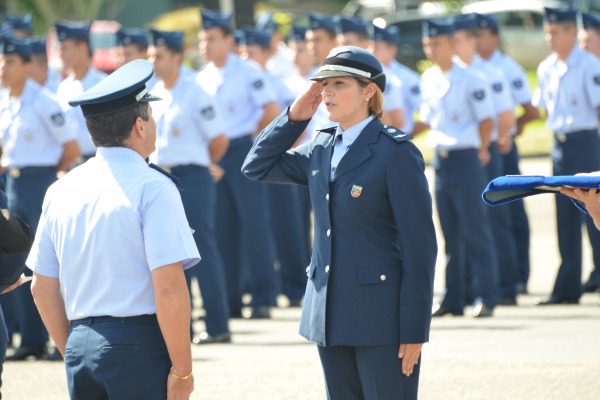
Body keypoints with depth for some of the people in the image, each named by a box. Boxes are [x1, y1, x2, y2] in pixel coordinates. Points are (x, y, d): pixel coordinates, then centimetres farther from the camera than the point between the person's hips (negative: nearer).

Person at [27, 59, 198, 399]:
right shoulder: (152, 188, -9)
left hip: (81, 346, 6)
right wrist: (182, 370, -11)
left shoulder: (61, 191, 11)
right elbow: (169, 287, -16)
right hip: (140, 346, -6)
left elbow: (43, 288, 16)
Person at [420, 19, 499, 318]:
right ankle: (453, 298, 14)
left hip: (466, 159, -6)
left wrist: (480, 150, -6)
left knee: (475, 230, -6)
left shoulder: (471, 80, -9)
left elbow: (486, 120, -8)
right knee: (450, 233, 10)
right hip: (440, 159, 6)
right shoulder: (428, 80, 10)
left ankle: (486, 297, -4)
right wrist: (437, 142, 13)